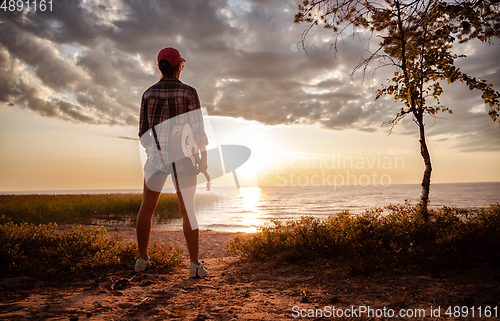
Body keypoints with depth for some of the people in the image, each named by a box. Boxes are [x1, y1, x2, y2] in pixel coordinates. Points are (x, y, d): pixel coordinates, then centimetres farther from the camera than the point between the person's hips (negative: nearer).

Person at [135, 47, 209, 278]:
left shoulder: (149, 93, 1)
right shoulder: (189, 93, -7)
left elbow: (143, 132, 4)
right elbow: (198, 129, -9)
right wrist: (204, 157, 0)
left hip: (157, 156, 2)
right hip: (184, 157, -2)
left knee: (147, 207, 18)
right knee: (188, 211, 6)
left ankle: (142, 258, 24)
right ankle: (195, 264, 4)